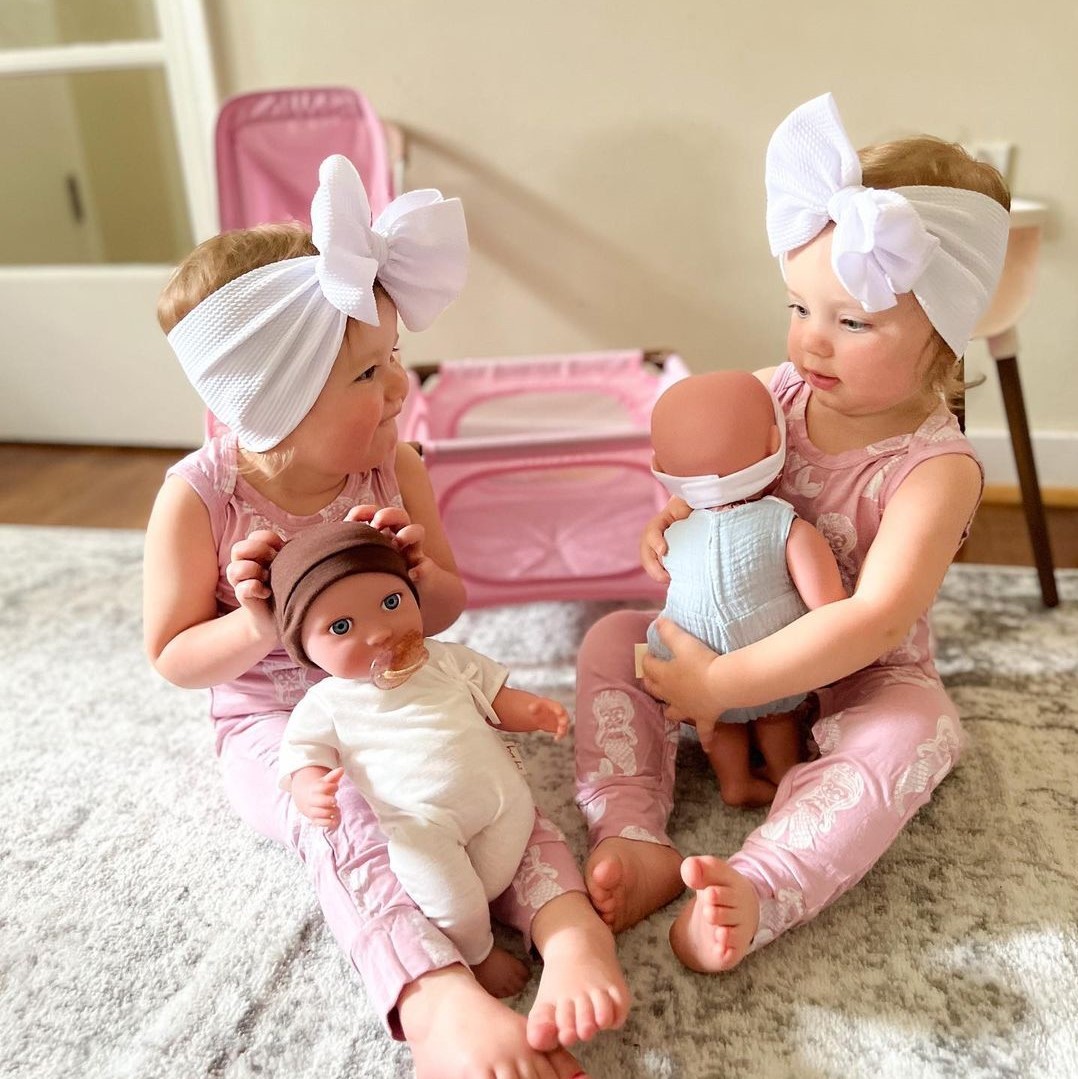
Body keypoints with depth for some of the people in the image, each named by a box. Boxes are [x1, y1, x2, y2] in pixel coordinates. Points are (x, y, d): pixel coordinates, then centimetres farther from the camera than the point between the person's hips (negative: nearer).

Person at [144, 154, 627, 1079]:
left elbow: (446, 608, 1)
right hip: (275, 725, -3)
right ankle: (439, 1003, -47)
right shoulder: (199, 497, -17)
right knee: (345, 816, -32)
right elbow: (172, 659, -8)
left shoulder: (392, 465, -9)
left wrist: (414, 569, -24)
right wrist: (262, 626, -29)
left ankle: (567, 922, -39)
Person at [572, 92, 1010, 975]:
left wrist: (719, 684, -35)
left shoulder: (936, 466, -24)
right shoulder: (775, 394, -8)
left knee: (912, 731, -34)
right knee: (613, 640, -12)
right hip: (736, 637, 5)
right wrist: (673, 522, -16)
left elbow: (873, 620, -34)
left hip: (861, 678, -4)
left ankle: (759, 887, -41)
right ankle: (634, 837, -23)